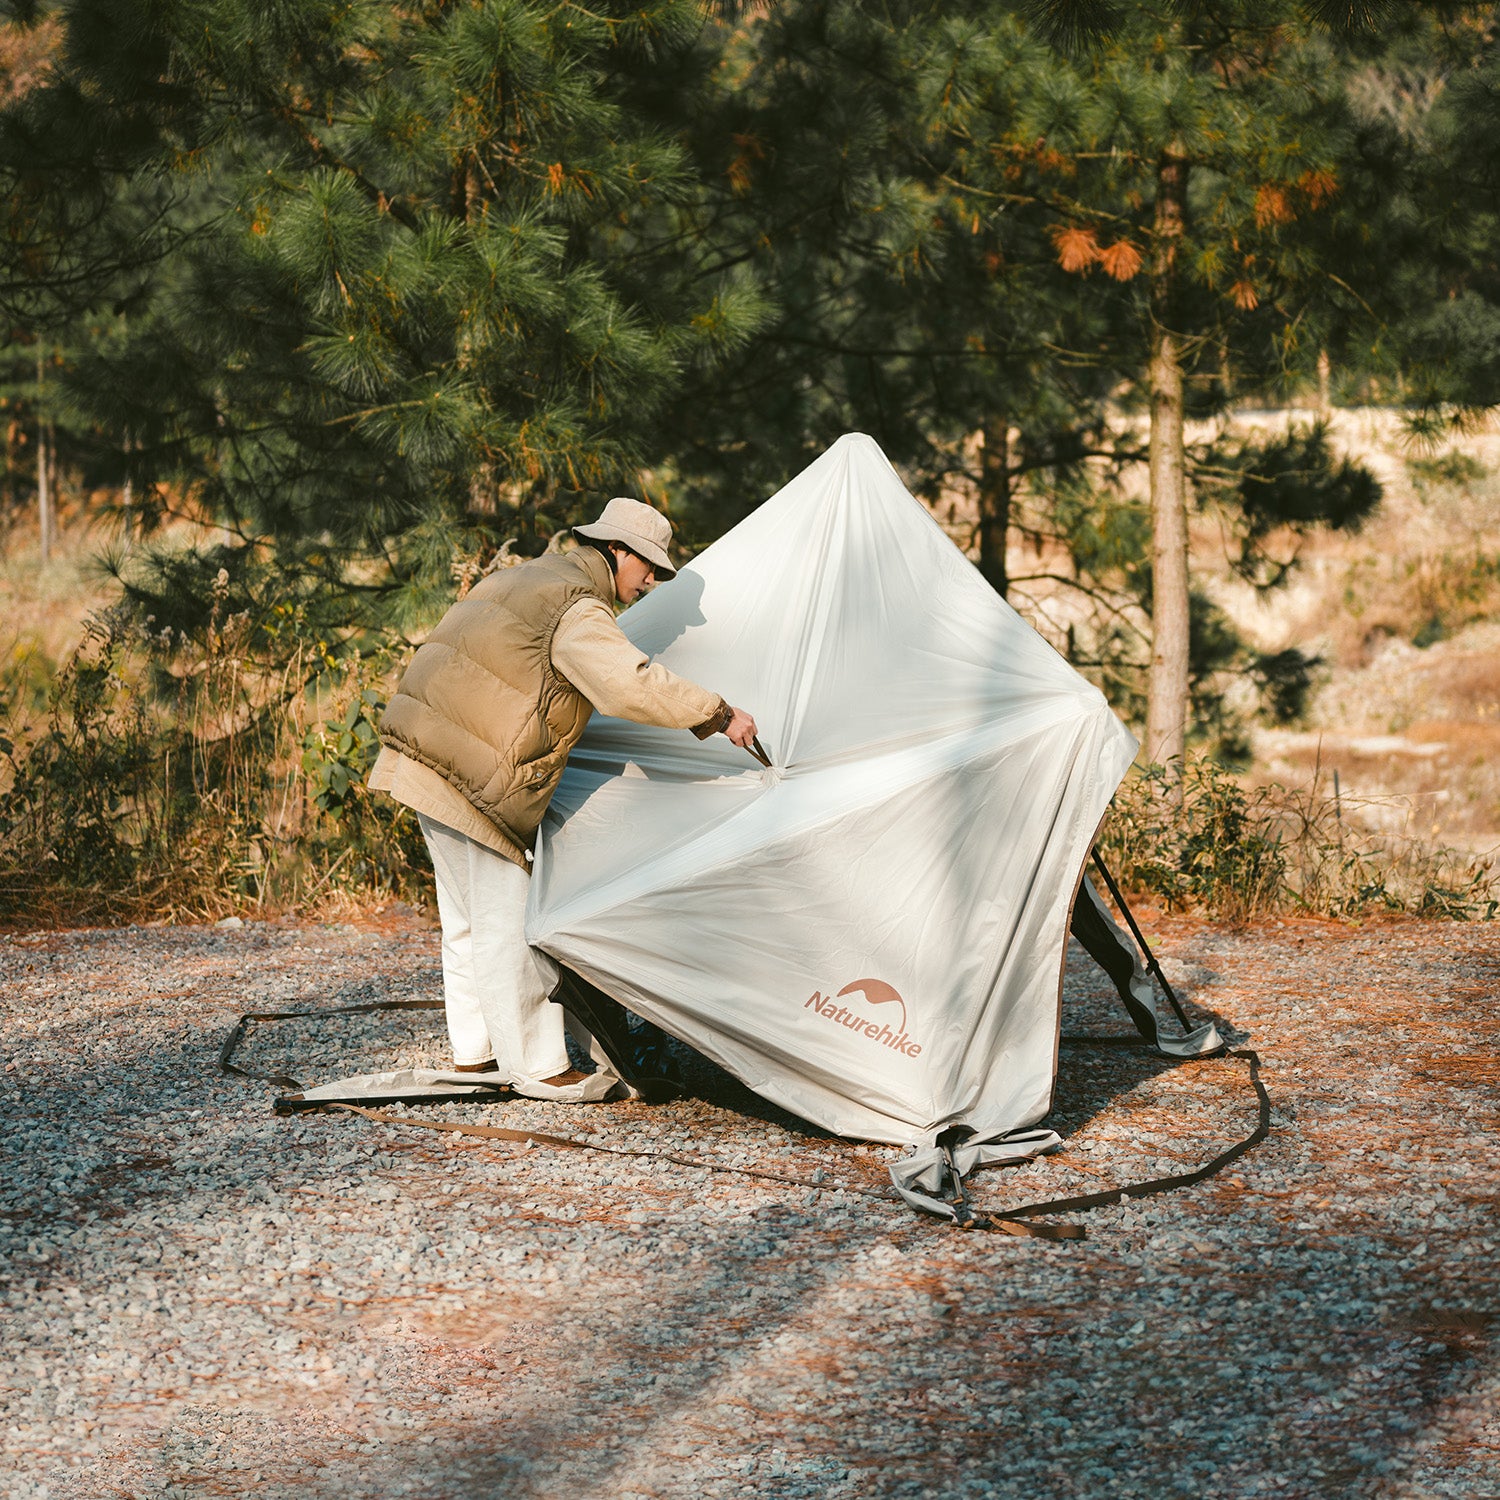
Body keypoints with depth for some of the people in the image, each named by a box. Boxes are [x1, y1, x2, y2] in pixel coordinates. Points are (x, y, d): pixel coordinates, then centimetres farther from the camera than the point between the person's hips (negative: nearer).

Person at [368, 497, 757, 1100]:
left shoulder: (521, 577, 19)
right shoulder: (577, 610, -14)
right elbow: (632, 685, -28)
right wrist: (718, 716, -19)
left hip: (420, 752, 10)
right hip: (476, 776, -10)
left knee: (467, 915, 18)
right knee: (505, 920, -5)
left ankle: (474, 1049, 27)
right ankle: (538, 1067, 0)